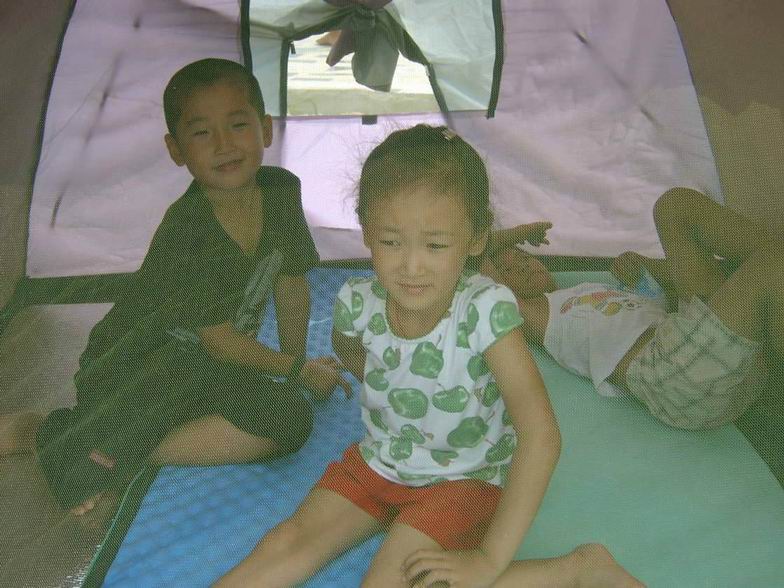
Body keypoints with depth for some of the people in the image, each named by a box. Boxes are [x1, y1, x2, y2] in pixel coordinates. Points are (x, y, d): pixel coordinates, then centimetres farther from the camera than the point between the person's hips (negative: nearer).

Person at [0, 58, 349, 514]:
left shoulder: (281, 191, -8)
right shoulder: (186, 230, -25)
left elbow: (293, 287, 5)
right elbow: (219, 339, -19)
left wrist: (295, 361, 9)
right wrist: (298, 369, -7)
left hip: (207, 367, 5)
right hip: (129, 369, -5)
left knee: (292, 417, -17)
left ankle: (116, 452, -13)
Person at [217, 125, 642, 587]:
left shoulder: (486, 309, -30)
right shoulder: (359, 303, -16)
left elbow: (541, 435, -33)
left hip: (465, 477, -4)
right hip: (378, 462, 5)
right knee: (293, 539, -15)